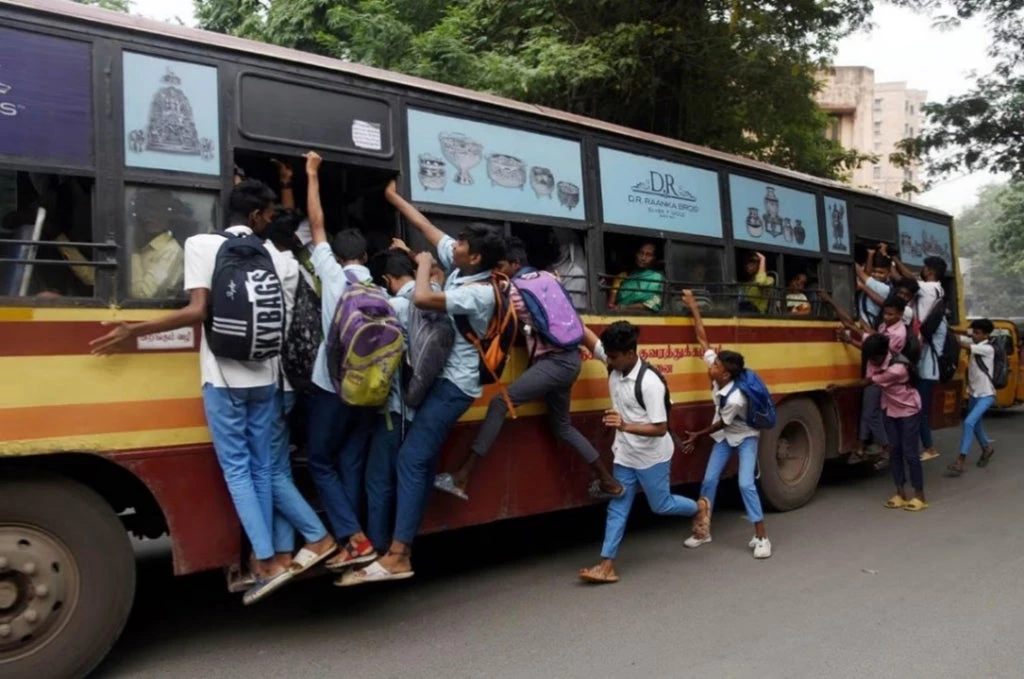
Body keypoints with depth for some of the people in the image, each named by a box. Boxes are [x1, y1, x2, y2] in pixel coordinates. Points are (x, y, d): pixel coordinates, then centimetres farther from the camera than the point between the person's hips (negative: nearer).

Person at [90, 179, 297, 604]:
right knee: (260, 466, 13)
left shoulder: (202, 245, -4)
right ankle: (260, 556, 19)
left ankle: (267, 561, -4)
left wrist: (133, 331, -8)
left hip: (224, 378, -4)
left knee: (236, 468, 1)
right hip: (264, 378, 4)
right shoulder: (273, 256, 7)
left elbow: (197, 311, -13)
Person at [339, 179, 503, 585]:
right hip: (441, 376, 10)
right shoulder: (460, 266, 4)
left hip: (454, 384, -10)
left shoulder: (481, 292, -22)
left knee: (411, 458, -15)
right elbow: (425, 226, 13)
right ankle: (404, 548, 15)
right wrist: (393, 198, 18)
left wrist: (423, 264, -13)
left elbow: (422, 299, -32)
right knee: (423, 459, 9)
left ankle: (396, 557, -14)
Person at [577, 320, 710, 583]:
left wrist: (625, 426, -39)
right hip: (625, 454, 6)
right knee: (617, 508, 5)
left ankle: (700, 507, 43)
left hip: (652, 456, -6)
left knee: (661, 505, 14)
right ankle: (607, 566, 9)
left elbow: (660, 428, -27)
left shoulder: (650, 383, -29)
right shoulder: (614, 365, -9)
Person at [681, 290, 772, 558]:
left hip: (745, 437, -7)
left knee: (746, 484, -16)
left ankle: (761, 537, -6)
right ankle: (702, 530, 13)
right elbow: (703, 339, -15)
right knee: (709, 479, 3)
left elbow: (721, 423, -21)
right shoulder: (716, 369, -20)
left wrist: (698, 436, -8)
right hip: (725, 437, 7)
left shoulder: (735, 398, -36)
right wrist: (694, 308, -15)